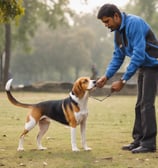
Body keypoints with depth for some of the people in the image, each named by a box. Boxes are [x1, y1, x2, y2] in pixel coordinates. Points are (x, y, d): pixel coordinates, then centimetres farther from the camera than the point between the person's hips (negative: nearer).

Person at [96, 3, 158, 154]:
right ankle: (138, 140, 15)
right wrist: (106, 76, -3)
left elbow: (138, 54, -29)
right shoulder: (117, 32, 5)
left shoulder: (134, 23, -23)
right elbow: (118, 57, 12)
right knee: (139, 105, 10)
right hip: (142, 67, 9)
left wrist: (123, 80, -27)